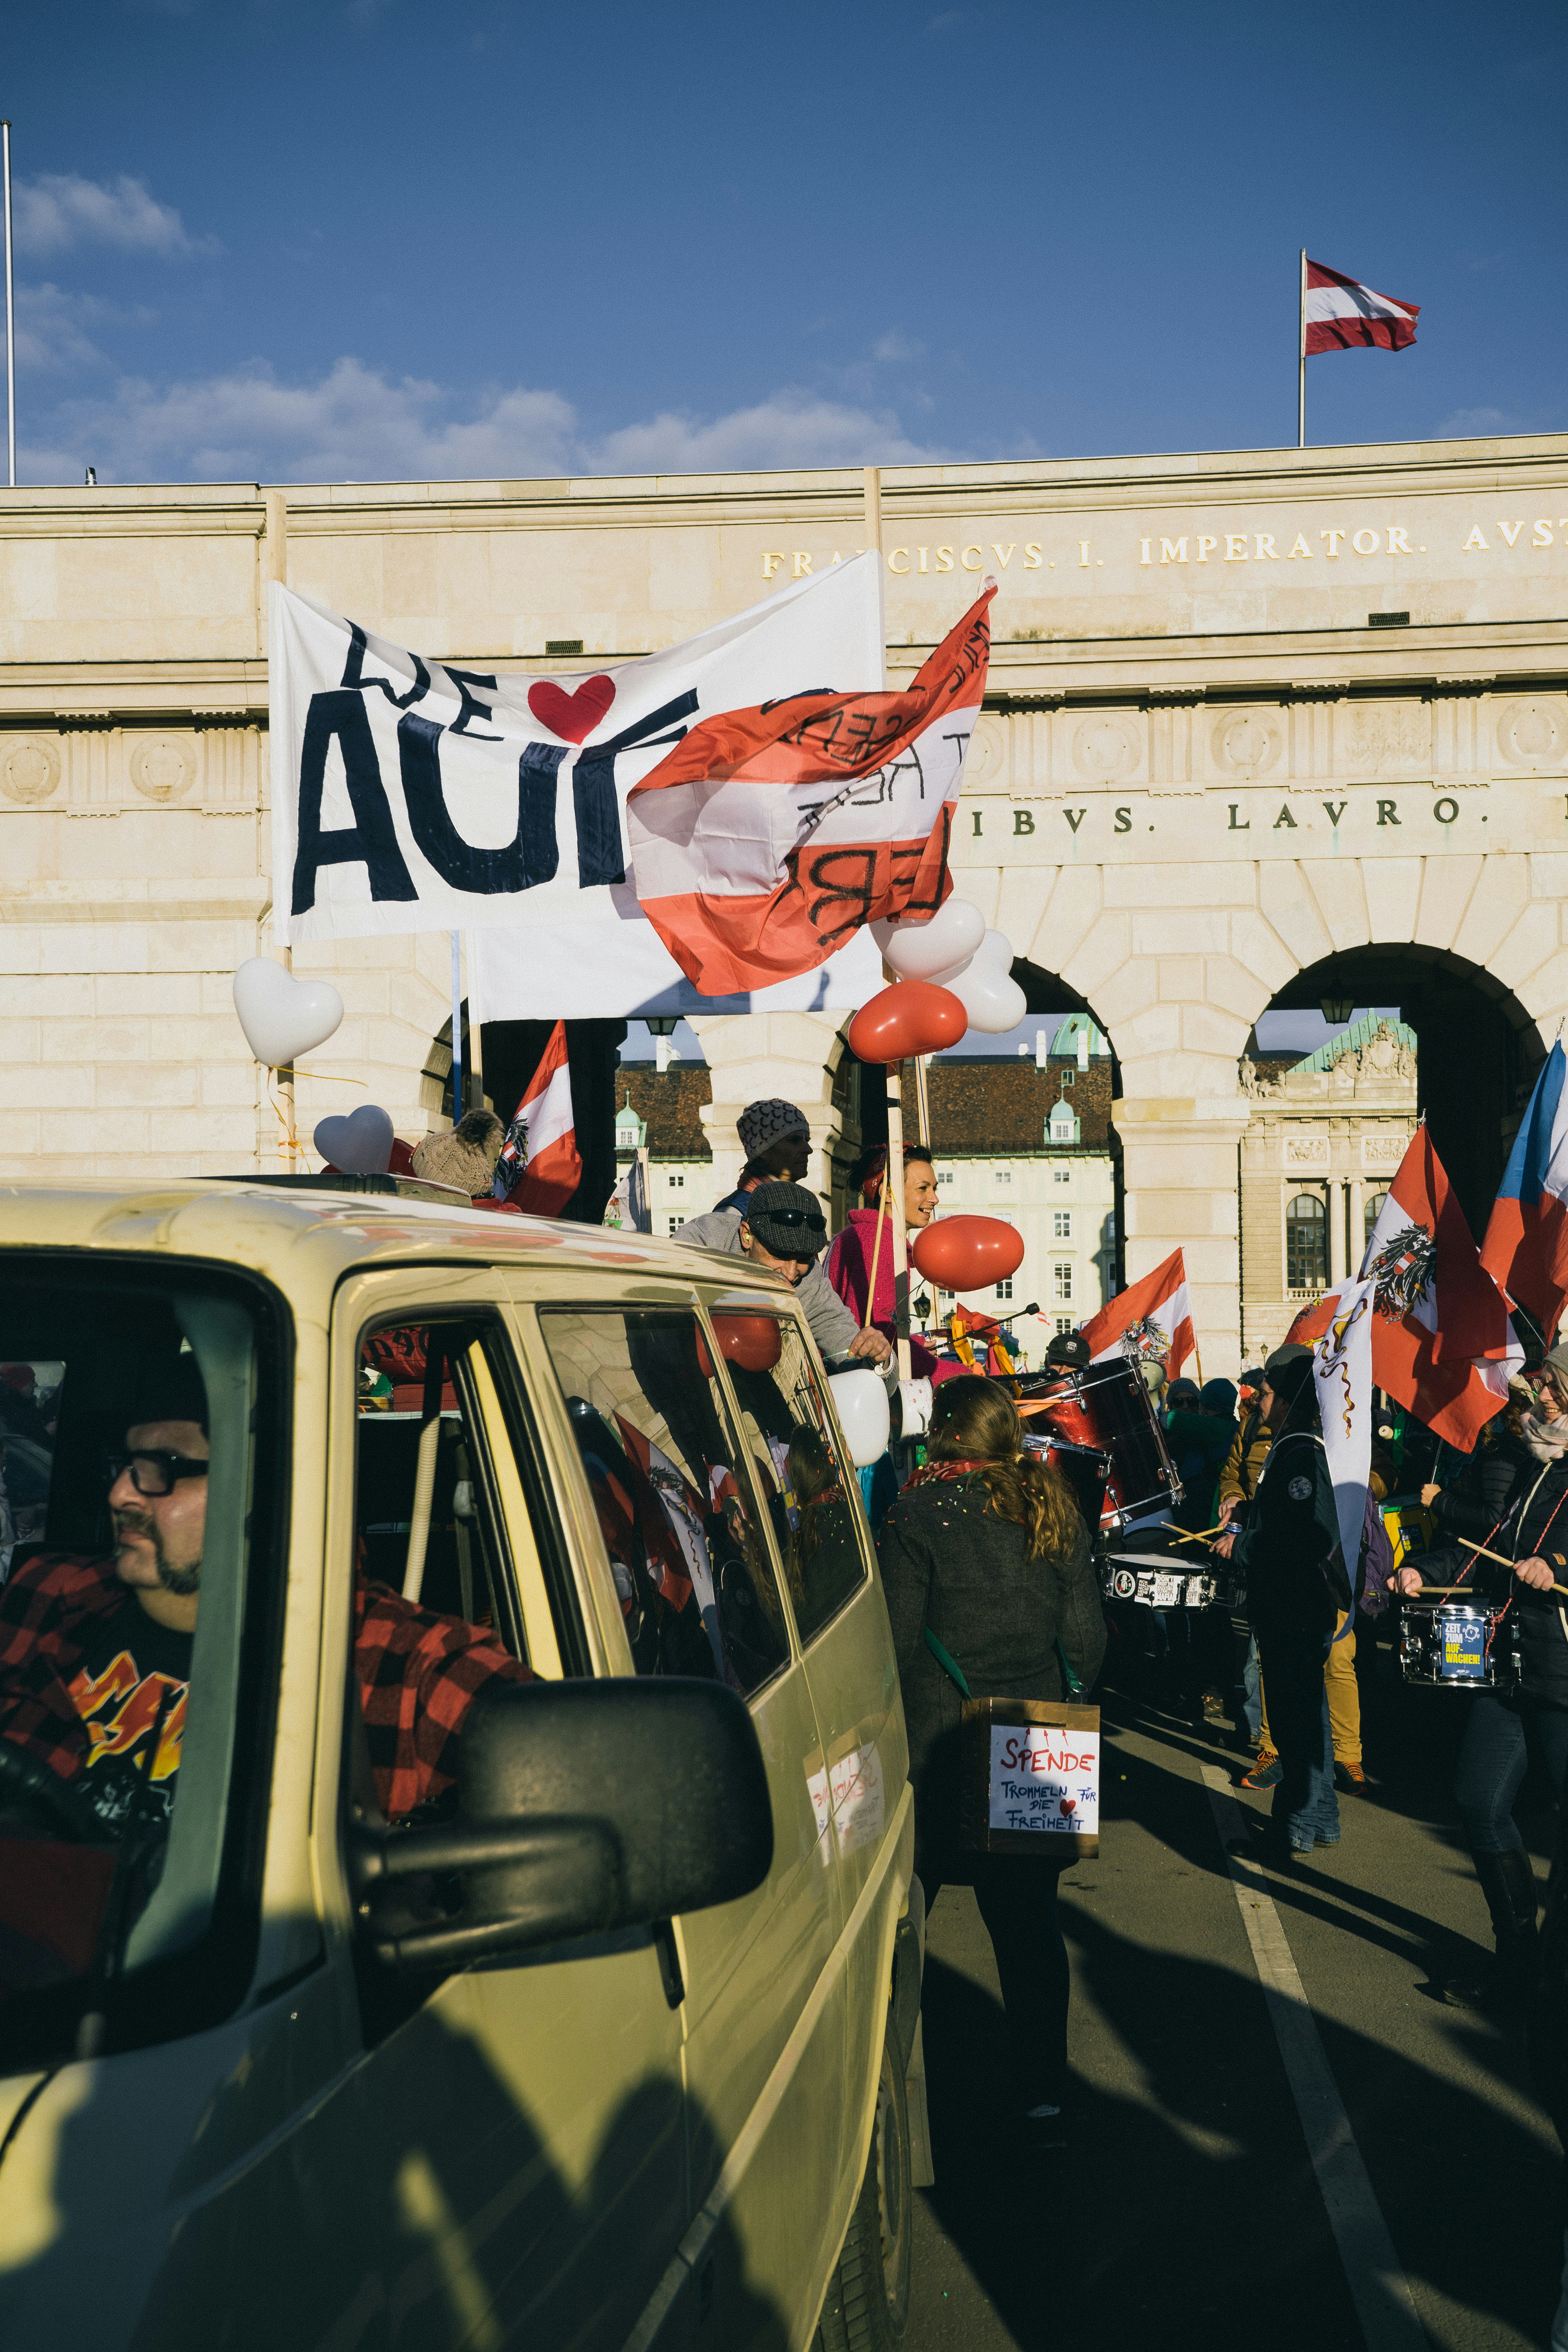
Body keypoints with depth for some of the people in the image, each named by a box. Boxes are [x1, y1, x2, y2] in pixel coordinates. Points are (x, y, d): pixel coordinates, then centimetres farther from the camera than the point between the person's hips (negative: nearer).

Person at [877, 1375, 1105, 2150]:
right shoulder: (1054, 1513, 1)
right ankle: (1043, 2097, 12)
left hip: (934, 1751, -4)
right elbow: (1087, 1636, 4)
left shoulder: (917, 1517, -12)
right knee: (1029, 1921, 10)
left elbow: (893, 1643, -12)